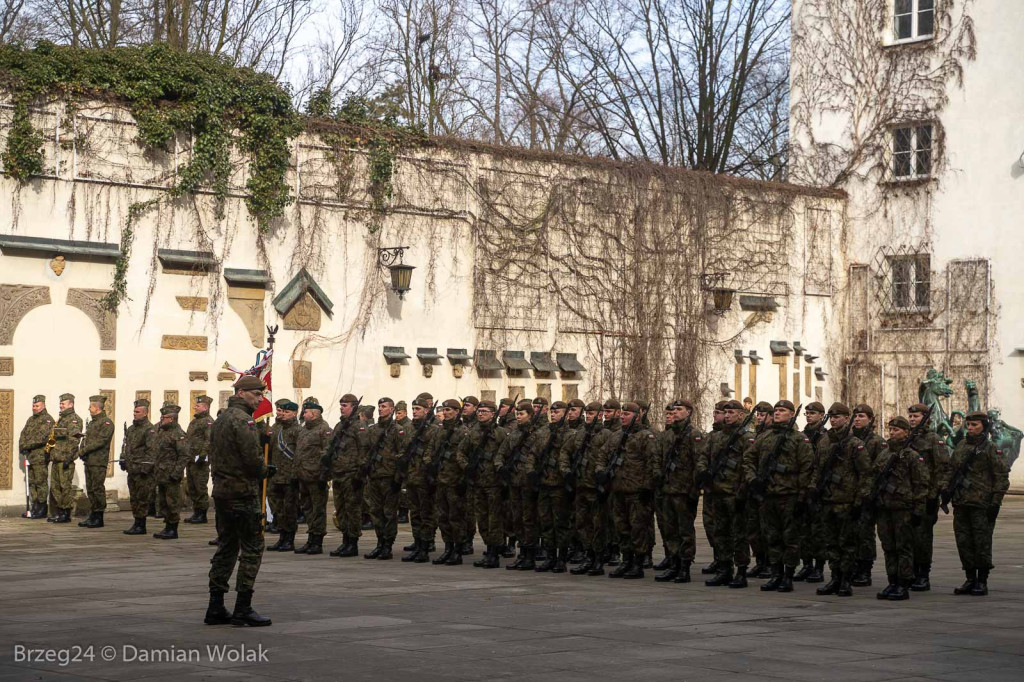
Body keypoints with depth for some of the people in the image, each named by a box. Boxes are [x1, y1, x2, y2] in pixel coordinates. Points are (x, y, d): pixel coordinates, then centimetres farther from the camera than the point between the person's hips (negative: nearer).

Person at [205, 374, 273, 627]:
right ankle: (243, 609, -5)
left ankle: (216, 608, 14)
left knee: (227, 548, 14)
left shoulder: (220, 420, 16)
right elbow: (253, 459, -21)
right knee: (252, 548, -4)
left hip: (222, 490, 10)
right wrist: (265, 471, 0)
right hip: (243, 492, -10)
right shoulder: (243, 420, -14)